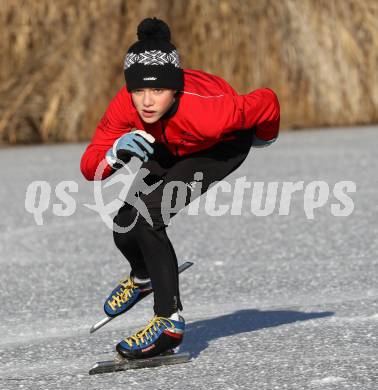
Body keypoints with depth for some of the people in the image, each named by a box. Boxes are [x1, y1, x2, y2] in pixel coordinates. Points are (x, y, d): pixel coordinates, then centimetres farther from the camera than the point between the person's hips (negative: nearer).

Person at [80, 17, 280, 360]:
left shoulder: (206, 111, -43)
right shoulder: (125, 106, -31)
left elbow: (266, 102, -26)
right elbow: (90, 167, -25)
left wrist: (265, 138, -4)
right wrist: (116, 153, -48)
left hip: (226, 144, -5)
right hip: (170, 146, 5)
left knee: (147, 218, -23)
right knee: (125, 227, 5)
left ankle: (170, 321, -14)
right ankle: (143, 276, 41)